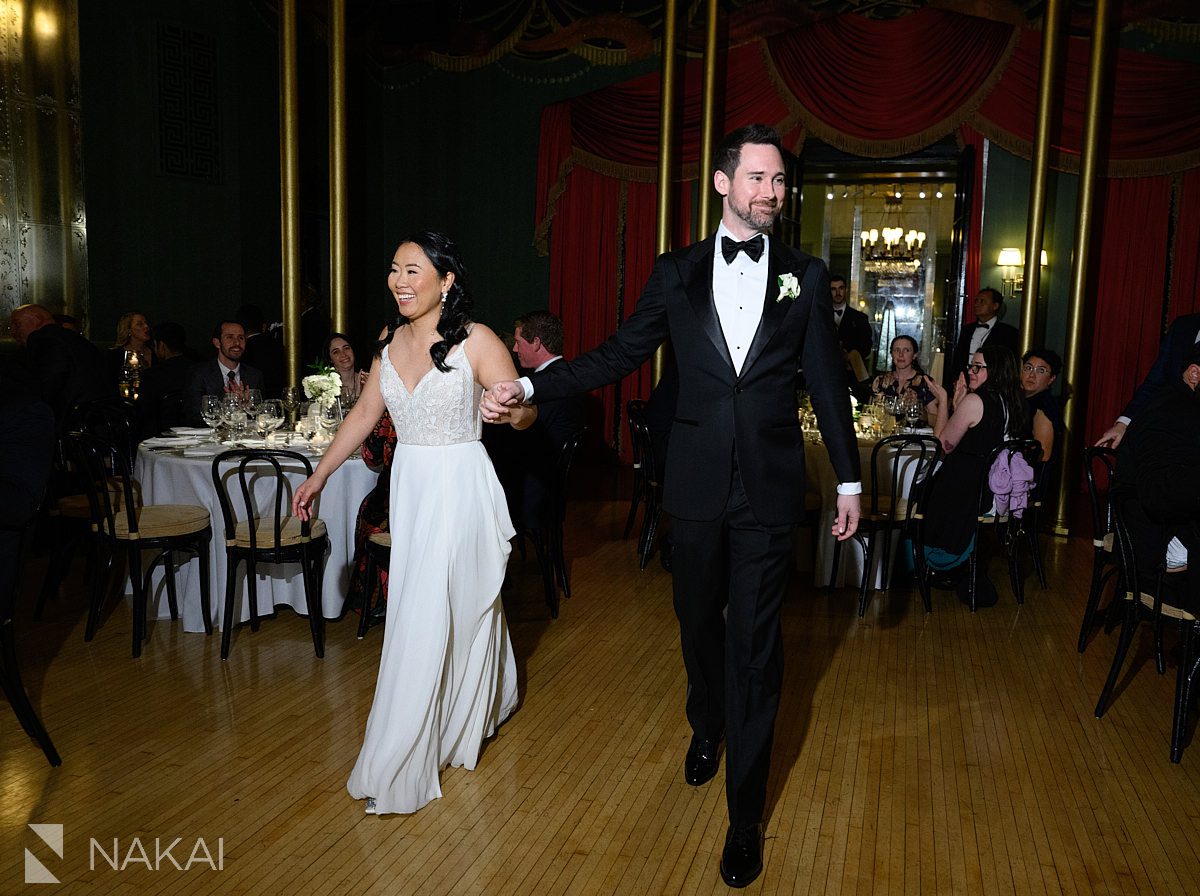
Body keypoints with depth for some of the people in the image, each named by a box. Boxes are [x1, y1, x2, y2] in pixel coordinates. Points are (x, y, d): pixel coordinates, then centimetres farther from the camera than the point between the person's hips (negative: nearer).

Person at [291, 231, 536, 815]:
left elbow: (525, 414, -10)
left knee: (428, 618, -3)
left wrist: (512, 406, -34)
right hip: (409, 485, 6)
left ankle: (396, 767, 8)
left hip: (460, 488, -6)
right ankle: (480, 706, 42)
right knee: (463, 604, 18)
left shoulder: (475, 341, -13)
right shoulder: (391, 340, 6)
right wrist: (318, 476, 15)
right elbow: (365, 413, 14)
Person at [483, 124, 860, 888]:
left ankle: (746, 819, 16)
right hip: (697, 484, 2)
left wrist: (849, 480, 6)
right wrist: (531, 386, -6)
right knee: (699, 622, 19)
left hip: (769, 489, -1)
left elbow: (828, 380, 4)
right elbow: (621, 354, 3)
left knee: (755, 644, 3)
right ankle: (707, 730, 49)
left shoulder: (805, 276, 1)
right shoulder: (677, 272, 3)